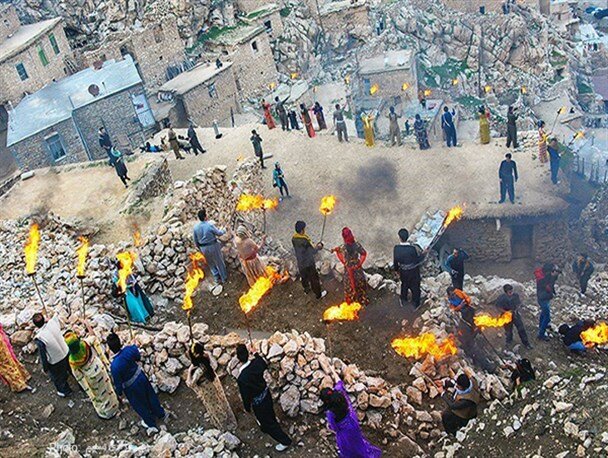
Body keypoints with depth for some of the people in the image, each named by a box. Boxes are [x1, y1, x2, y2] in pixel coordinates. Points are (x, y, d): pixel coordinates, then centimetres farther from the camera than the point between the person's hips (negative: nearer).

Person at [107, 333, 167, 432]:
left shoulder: (115, 366, -37)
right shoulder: (129, 349, -24)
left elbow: (118, 382, -21)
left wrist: (119, 392, 1)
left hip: (132, 387, -4)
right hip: (140, 376, 4)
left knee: (139, 405, 23)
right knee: (150, 395, 28)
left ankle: (151, 424, 47)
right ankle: (161, 414, 52)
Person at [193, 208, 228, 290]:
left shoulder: (196, 227, -10)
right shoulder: (210, 225, -24)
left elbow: (195, 241, 1)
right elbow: (218, 233, -9)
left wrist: (199, 248, 17)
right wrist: (223, 231, 12)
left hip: (203, 248, 4)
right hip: (213, 246, -4)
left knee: (211, 264, 22)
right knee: (219, 262, 16)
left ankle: (217, 279, 31)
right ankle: (224, 278, 31)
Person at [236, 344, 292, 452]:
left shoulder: (242, 379, -39)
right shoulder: (257, 362, -23)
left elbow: (245, 396, -22)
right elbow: (265, 366, 4)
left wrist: (247, 407, -2)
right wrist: (256, 354, 17)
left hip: (258, 402, -6)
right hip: (266, 393, 6)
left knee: (268, 422, 18)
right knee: (269, 414, 34)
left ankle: (285, 441, 35)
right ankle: (265, 427, 65)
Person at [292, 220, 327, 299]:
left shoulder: (294, 239, -11)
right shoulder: (305, 241, -33)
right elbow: (313, 251, -22)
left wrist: (310, 243, 4)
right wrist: (318, 247, -4)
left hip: (300, 263, 7)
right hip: (308, 263, -7)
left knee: (304, 276, 28)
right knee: (314, 278, 11)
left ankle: (306, 289, 51)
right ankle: (318, 294, 25)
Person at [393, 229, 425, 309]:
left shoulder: (396, 248, -24)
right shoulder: (413, 248, -32)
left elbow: (395, 261, -7)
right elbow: (419, 259, -16)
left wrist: (396, 269, 12)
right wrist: (424, 253, 3)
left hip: (403, 272, 2)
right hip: (414, 272, -2)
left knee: (404, 285, 31)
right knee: (415, 287, 22)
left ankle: (403, 301, 53)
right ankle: (416, 304, 42)